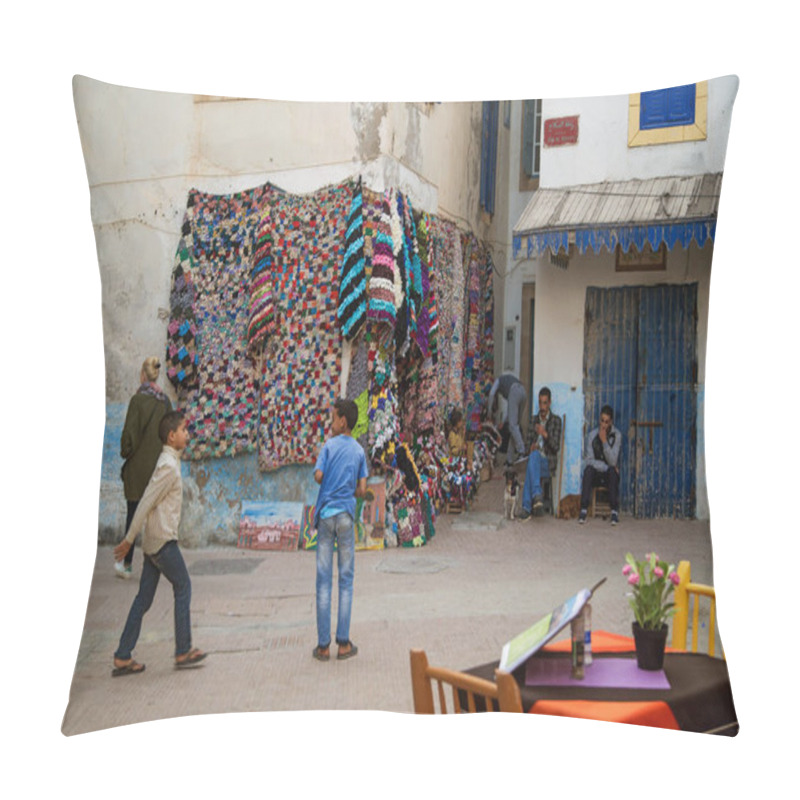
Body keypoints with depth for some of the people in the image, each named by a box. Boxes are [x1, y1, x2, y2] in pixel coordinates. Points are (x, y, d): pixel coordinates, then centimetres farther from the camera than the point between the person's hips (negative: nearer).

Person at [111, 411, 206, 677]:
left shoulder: (169, 462, 15)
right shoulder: (168, 466, -16)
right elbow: (146, 503, -18)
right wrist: (129, 540, -15)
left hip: (154, 541, 9)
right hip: (163, 540, -9)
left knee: (144, 597, 9)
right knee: (183, 588, 2)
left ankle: (123, 658, 11)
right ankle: (183, 652, 10)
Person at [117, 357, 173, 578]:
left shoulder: (138, 399, -13)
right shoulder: (165, 400, 3)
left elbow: (130, 432, -14)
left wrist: (125, 452, 2)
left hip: (139, 463, -4)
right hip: (159, 462, 4)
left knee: (133, 513, 4)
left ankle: (127, 564, 12)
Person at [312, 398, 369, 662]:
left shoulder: (329, 446, -2)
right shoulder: (359, 451, 7)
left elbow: (318, 476, -12)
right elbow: (362, 490, 3)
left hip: (325, 514, -2)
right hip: (346, 514, 2)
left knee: (324, 581, 2)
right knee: (346, 580, 7)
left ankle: (323, 645, 4)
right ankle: (343, 643, 7)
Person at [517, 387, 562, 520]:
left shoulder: (556, 420, 4)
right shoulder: (535, 419, 18)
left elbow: (556, 447, -5)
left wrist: (545, 434, -21)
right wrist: (532, 446, -2)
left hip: (548, 462, -3)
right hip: (534, 458, 3)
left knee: (533, 457, -36)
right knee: (533, 455, -34)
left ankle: (527, 506, -40)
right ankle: (537, 495, -43)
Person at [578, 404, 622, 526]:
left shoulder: (617, 435, -8)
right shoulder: (592, 435, -6)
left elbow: (612, 462, -17)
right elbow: (589, 460, -9)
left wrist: (605, 441, -25)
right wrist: (606, 467, -18)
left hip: (610, 475, -1)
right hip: (595, 475, 1)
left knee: (612, 470, -33)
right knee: (588, 469, -31)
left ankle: (614, 511, -30)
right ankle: (584, 509, -32)